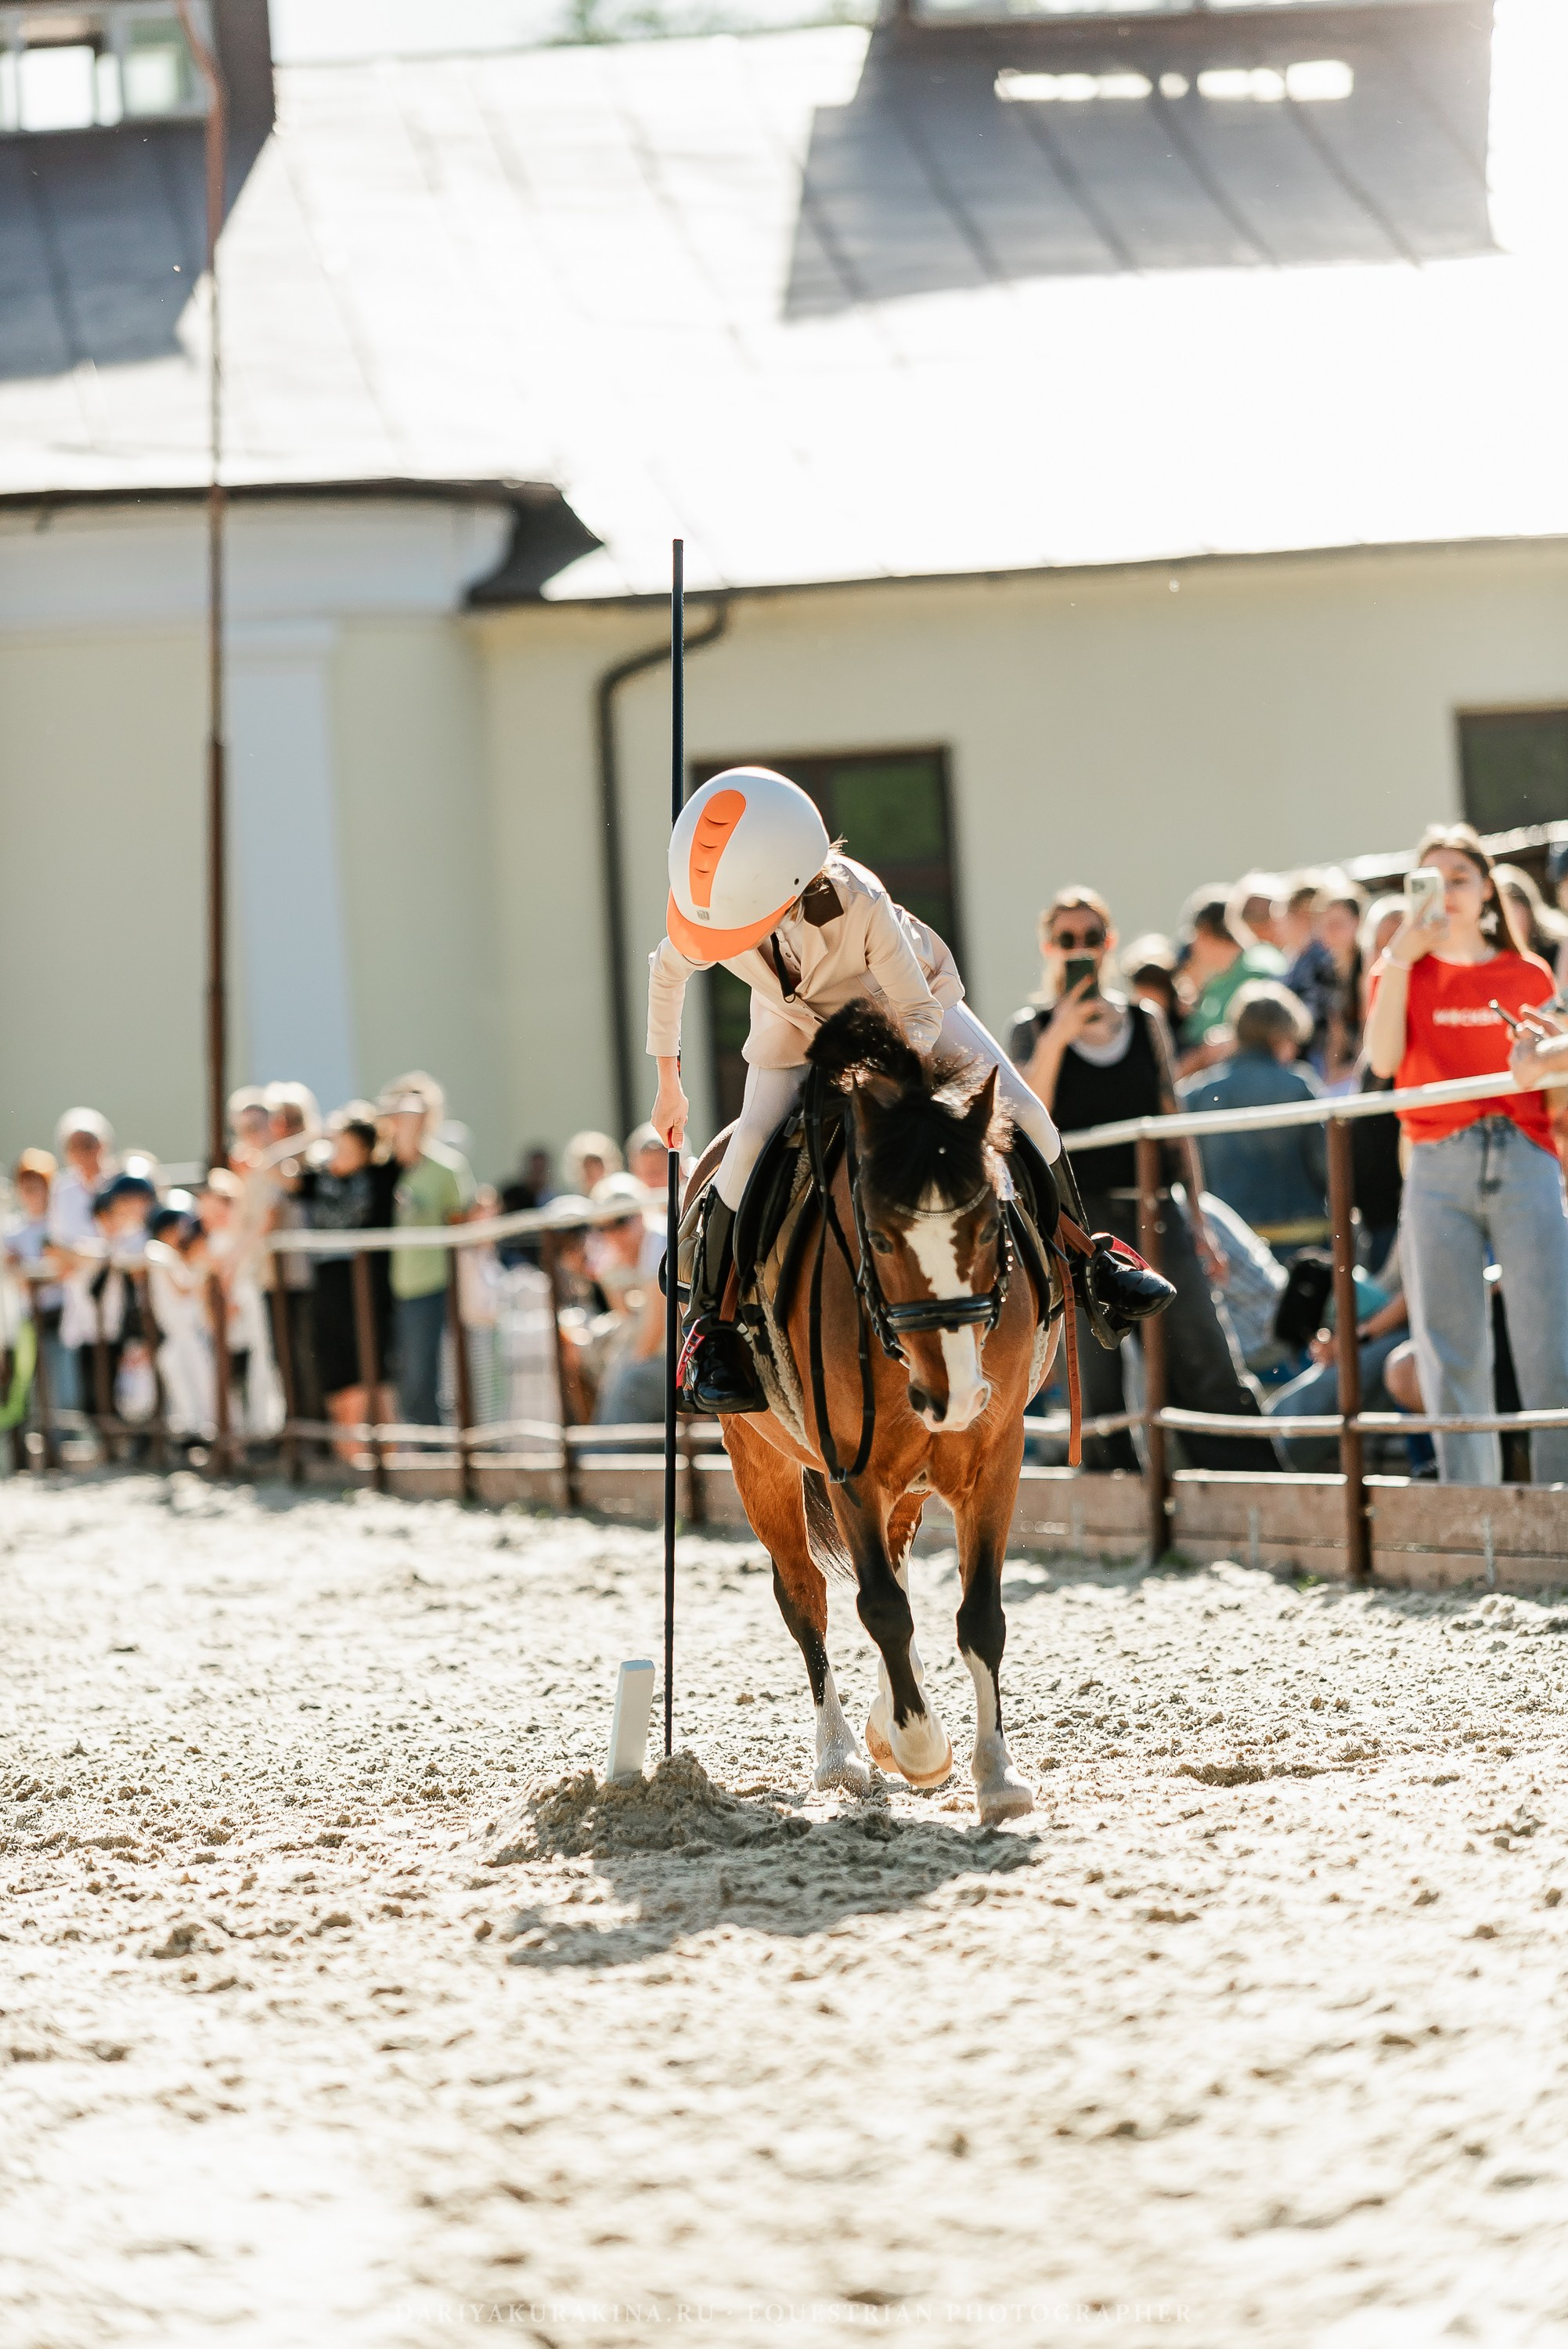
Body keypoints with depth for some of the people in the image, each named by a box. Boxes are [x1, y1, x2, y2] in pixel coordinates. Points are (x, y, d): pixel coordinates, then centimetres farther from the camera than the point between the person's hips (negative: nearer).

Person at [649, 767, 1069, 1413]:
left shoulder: (858, 905, -42)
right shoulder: (705, 899, -31)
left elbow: (921, 1015, -26)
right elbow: (668, 972, -5)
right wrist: (668, 1082, 6)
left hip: (903, 1004, -1)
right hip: (796, 1022, 1)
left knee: (1021, 1120, -10)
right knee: (751, 1152, -20)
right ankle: (712, 1321, 2)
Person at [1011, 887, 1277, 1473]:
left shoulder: (1143, 1021, 13)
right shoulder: (1034, 1028, 5)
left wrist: (1198, 1220, 11)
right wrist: (1057, 1038, -19)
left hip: (1155, 1210, 2)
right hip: (1079, 1214, -2)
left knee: (1210, 1364, -5)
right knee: (1096, 1383, -2)